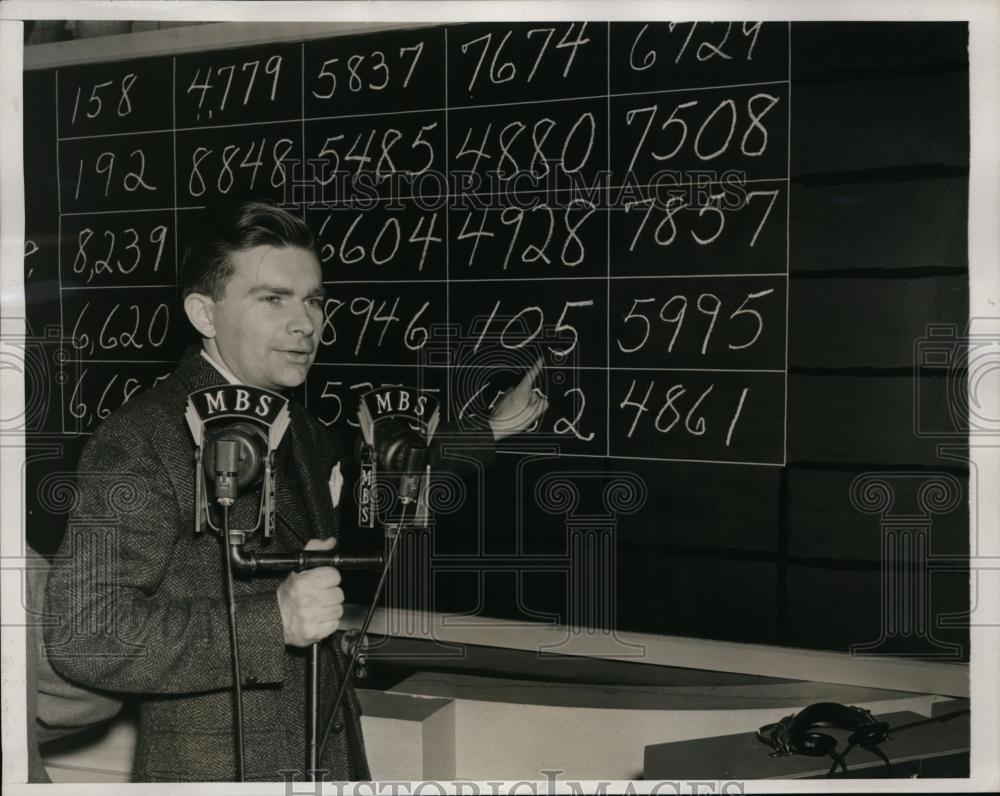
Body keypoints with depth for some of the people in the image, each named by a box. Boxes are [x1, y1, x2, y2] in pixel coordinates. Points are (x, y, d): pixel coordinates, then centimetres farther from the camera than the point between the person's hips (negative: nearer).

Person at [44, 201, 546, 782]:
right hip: (215, 771, -8)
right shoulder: (140, 443, -17)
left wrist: (488, 429, 28)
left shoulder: (299, 427, 8)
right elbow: (83, 633, -24)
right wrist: (272, 623, -28)